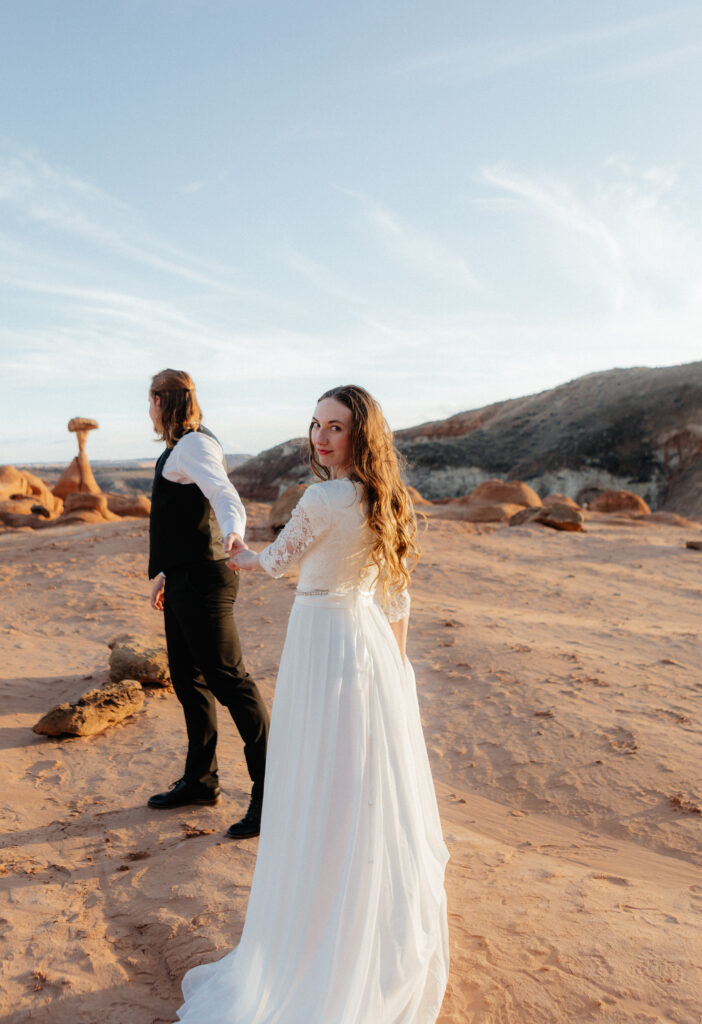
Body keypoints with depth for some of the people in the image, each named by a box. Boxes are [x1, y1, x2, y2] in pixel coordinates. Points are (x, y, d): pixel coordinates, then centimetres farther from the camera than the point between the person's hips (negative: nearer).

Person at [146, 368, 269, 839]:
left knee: (228, 678, -8)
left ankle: (268, 791, 0)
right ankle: (200, 780, 30)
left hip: (203, 580, -11)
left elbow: (225, 495, -30)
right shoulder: (182, 448, 20)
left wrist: (233, 534, -51)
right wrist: (166, 573, 28)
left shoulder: (194, 446, -13)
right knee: (188, 678, 16)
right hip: (184, 579, 11)